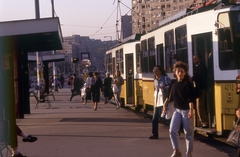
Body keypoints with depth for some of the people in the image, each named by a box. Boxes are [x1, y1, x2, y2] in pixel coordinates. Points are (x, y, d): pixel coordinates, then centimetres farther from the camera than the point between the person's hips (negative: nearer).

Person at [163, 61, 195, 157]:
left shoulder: (188, 84, -12)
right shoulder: (173, 84, 5)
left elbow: (191, 98, -20)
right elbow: (170, 96, 16)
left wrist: (191, 110, -30)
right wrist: (165, 104, 12)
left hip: (186, 110, -5)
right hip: (177, 110, 5)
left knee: (188, 133, 3)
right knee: (172, 130, -2)